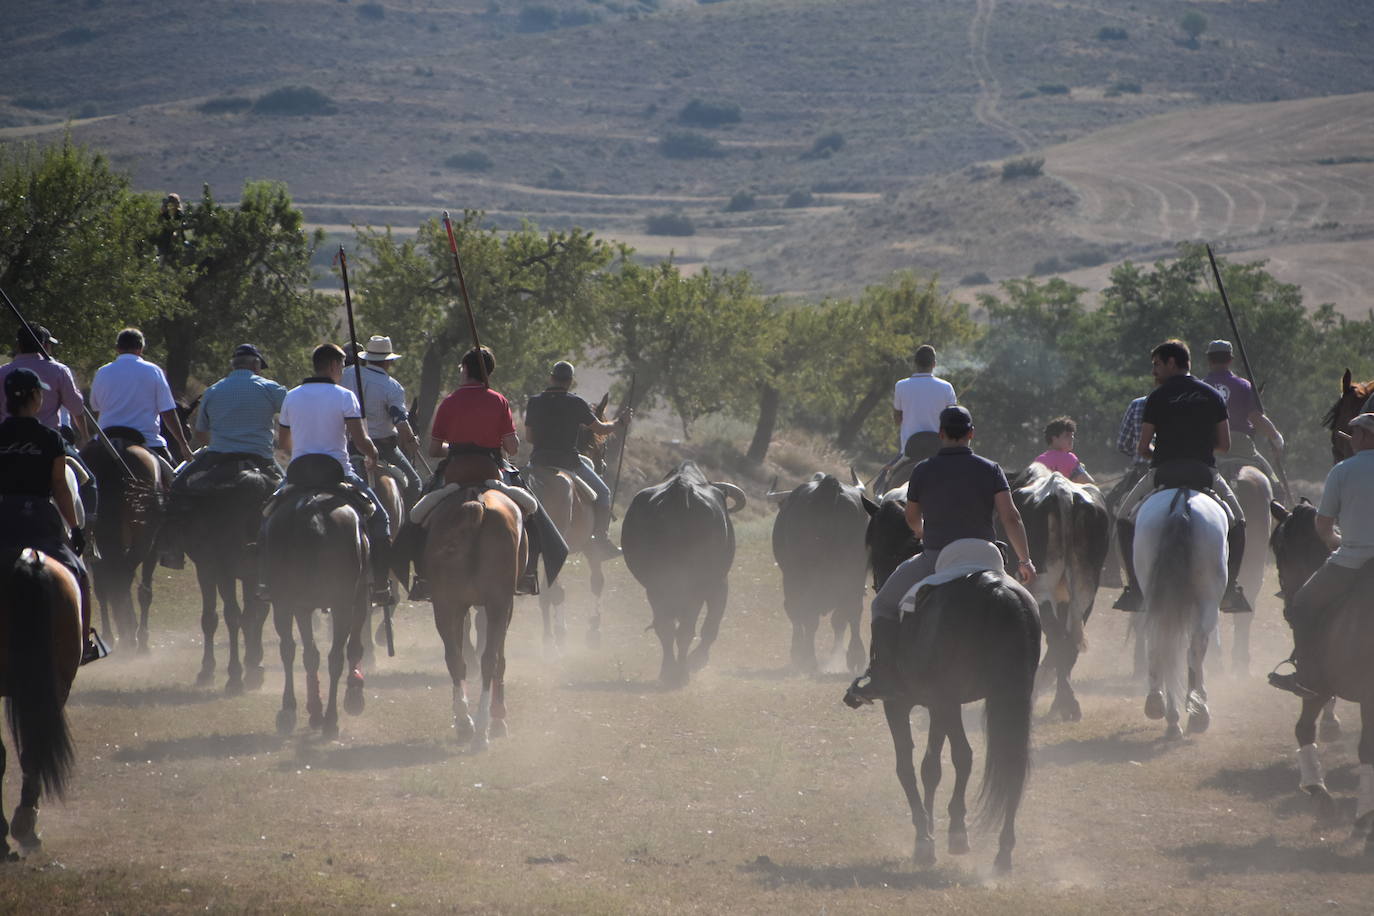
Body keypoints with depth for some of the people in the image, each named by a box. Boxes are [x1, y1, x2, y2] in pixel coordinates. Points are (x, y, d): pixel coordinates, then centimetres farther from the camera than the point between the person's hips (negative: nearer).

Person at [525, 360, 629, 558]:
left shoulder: (534, 402, 4)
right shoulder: (576, 404, -5)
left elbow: (529, 436, 10)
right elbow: (600, 429, 2)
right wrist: (620, 422, 20)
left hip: (539, 460, 3)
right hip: (568, 459, -3)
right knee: (602, 492, 11)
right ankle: (601, 540, 4)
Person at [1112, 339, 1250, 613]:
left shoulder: (1157, 397, 0)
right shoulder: (1213, 396, 9)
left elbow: (1142, 448, -1)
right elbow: (1225, 445, 8)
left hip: (1165, 473, -2)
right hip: (1205, 474, 2)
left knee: (1125, 518, 17)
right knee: (1237, 521, 25)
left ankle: (1135, 589, 4)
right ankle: (1231, 589, 12)